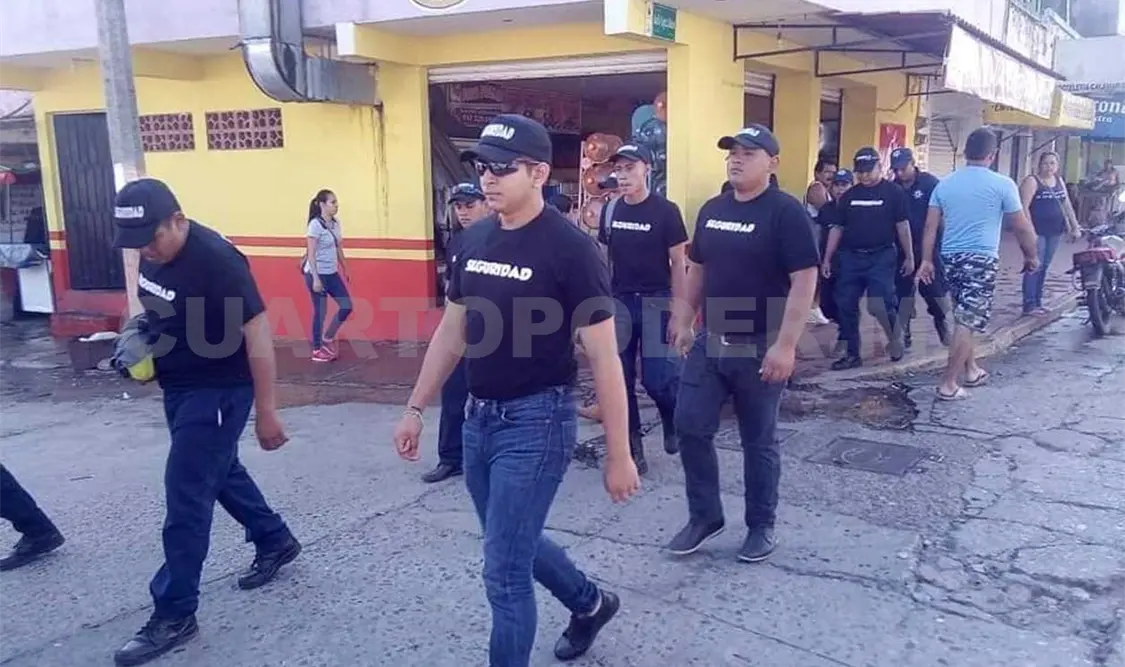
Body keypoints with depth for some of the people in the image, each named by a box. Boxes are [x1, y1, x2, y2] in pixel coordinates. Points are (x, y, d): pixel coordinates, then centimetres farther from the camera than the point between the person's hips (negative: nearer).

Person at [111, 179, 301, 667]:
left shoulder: (217, 261, -26)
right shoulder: (152, 251, 0)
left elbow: (257, 335, -25)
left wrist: (266, 411, -23)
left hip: (218, 393, -9)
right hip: (178, 388, 9)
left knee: (185, 499, -5)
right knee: (220, 471, 22)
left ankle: (174, 615, 7)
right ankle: (276, 541, 42)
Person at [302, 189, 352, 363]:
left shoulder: (335, 223, 7)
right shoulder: (315, 225, -15)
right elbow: (311, 254, -17)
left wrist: (345, 270, 18)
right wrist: (315, 278, -20)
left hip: (332, 273, 8)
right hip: (317, 274, -8)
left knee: (346, 306, 6)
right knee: (320, 311, 0)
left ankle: (328, 339, 22)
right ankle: (317, 350, 14)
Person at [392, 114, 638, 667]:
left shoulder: (570, 248, -16)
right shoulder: (474, 240, 4)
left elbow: (604, 358, -14)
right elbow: (451, 332, 13)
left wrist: (618, 454, -12)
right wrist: (415, 409, 14)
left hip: (537, 421, -7)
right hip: (479, 417, 7)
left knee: (504, 570, -1)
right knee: (515, 544, 23)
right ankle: (590, 603, 49)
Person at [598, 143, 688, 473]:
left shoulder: (666, 211, -8)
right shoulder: (610, 211, 5)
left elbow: (678, 263, -6)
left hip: (655, 302, -4)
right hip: (619, 302, 4)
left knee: (658, 379, -7)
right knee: (620, 379, 4)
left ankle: (672, 421, 25)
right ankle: (632, 447, 17)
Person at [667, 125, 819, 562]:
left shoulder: (785, 212, -12)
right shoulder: (712, 211, 9)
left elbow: (804, 280, -17)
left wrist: (785, 345, -22)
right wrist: (684, 323, 14)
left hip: (760, 348, -6)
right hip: (709, 343, 6)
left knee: (758, 441, 7)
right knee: (690, 427, 5)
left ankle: (761, 526, 24)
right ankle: (704, 515, 22)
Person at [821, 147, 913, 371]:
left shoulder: (893, 192, -1)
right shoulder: (849, 196, 9)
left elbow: (903, 226, 0)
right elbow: (837, 228, 11)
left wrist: (909, 257, -2)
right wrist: (827, 259, 8)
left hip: (881, 257, -4)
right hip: (851, 257, 4)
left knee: (880, 304, -10)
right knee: (846, 306, 2)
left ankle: (894, 337, 19)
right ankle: (852, 354, 13)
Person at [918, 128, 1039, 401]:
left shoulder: (945, 183, 6)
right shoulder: (1002, 184, -6)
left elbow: (931, 226, 4)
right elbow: (1022, 227, -1)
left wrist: (926, 260, 8)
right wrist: (1032, 256, 13)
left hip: (951, 257, 6)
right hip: (982, 258, -5)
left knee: (965, 318, 20)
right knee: (967, 322, -4)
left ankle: (971, 371, 31)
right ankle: (948, 384, -4)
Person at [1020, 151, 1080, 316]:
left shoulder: (1059, 181, 15)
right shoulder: (1032, 181, -7)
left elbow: (1067, 206, 20)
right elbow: (1024, 207, -15)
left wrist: (1075, 227, 14)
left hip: (1055, 232, 7)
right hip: (1037, 232, -7)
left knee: (1044, 267, 10)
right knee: (1035, 267, -10)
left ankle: (1038, 302, 17)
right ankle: (1029, 305, -8)